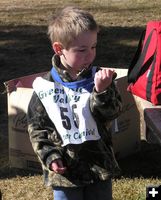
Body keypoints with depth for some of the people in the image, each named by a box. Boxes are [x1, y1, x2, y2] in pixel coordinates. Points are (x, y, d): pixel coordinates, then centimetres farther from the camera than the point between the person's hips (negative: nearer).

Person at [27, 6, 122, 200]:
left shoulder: (100, 78, -5)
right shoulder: (45, 86, -7)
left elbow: (111, 113, -13)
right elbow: (36, 126, 0)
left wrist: (102, 90, -30)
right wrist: (49, 156, -10)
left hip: (99, 165, 1)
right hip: (64, 170, -1)